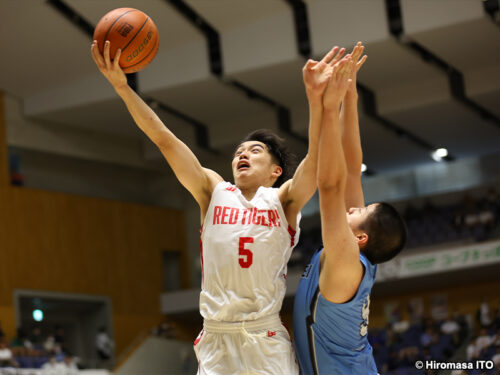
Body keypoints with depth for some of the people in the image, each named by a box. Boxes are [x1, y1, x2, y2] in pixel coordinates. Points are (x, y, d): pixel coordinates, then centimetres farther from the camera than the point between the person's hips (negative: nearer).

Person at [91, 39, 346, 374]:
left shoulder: (283, 199, 6)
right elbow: (164, 139, 5)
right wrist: (122, 86, -4)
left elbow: (316, 157, -12)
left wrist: (316, 97, -27)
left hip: (268, 344, -2)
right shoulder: (214, 191, 12)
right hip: (216, 342, 2)